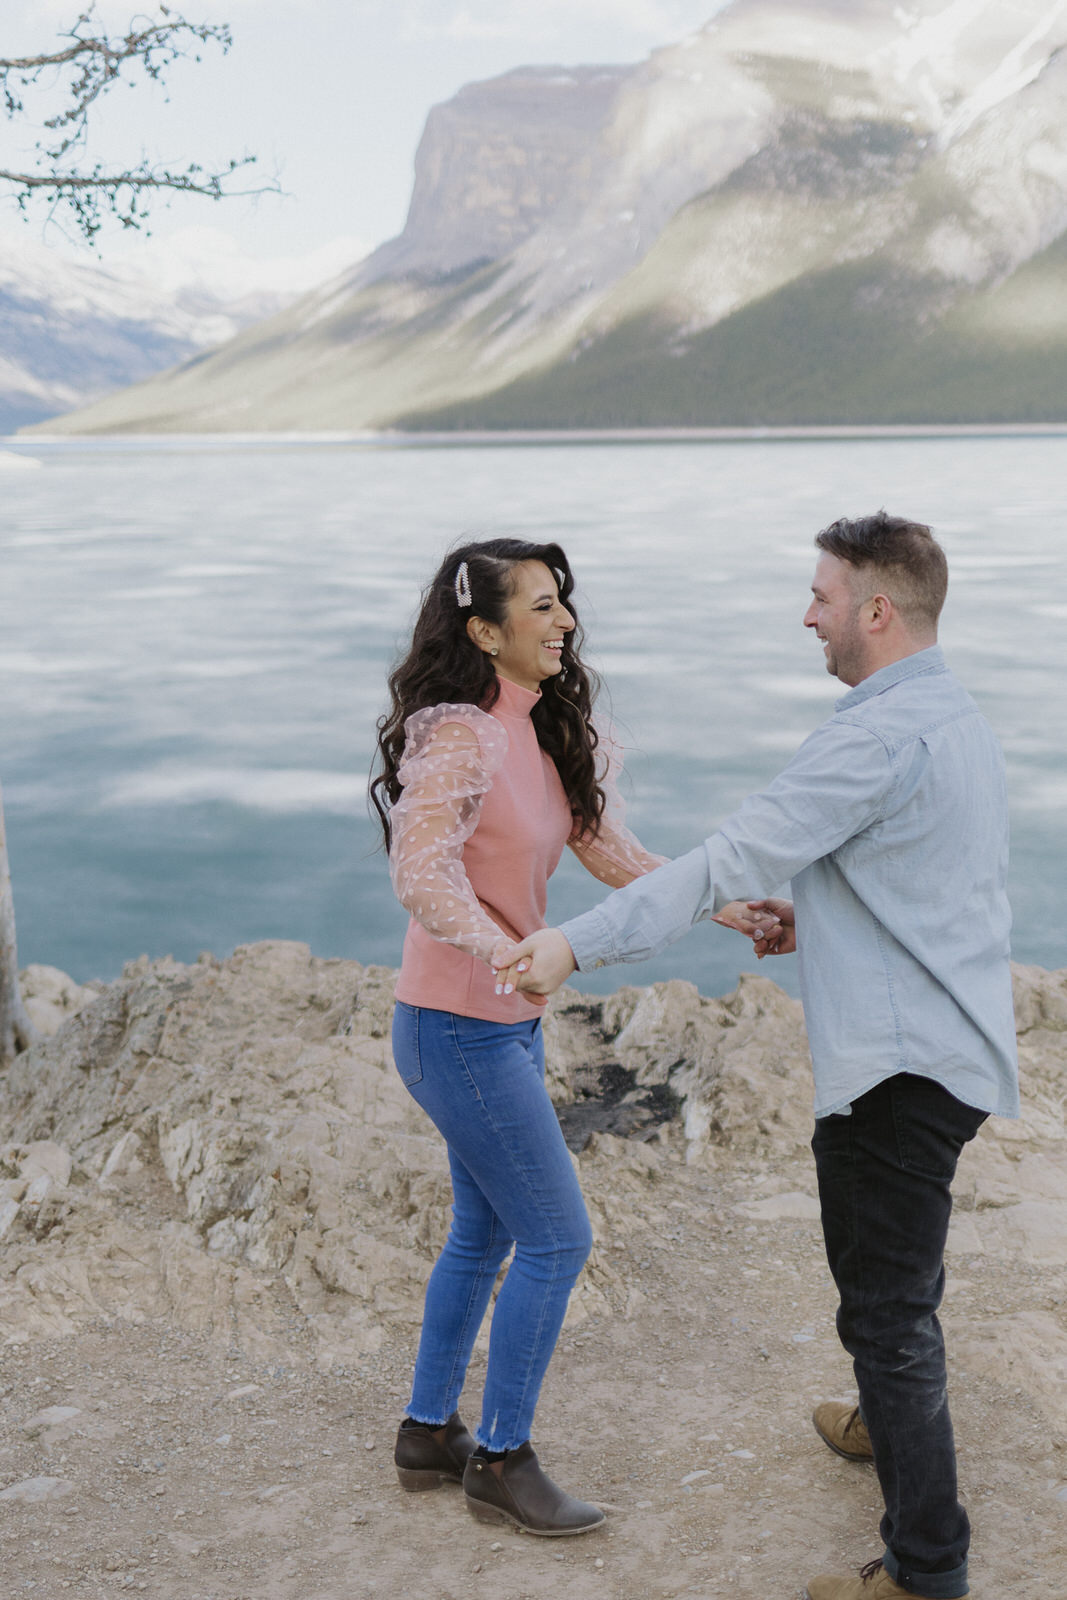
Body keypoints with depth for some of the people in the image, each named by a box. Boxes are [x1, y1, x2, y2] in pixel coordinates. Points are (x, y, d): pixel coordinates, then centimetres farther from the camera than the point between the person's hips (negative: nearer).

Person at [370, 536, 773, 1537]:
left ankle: (428, 1434, 35)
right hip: (459, 1030, -9)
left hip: (506, 1020, 9)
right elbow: (422, 873, -32)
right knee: (556, 1239, -1)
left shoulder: (547, 737, 5)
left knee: (484, 1232, 19)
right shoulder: (459, 738, -21)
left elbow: (611, 854, 7)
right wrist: (507, 954, -45)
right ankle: (501, 1461, 16)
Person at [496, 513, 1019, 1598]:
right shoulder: (958, 718, 11)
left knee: (886, 1303, 0)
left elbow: (728, 863, -27)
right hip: (956, 1051, 10)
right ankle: (889, 1424, 52)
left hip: (898, 1066, -10)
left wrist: (577, 944, -26)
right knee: (895, 1265, 29)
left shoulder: (878, 737, -22)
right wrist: (818, 909, 17)